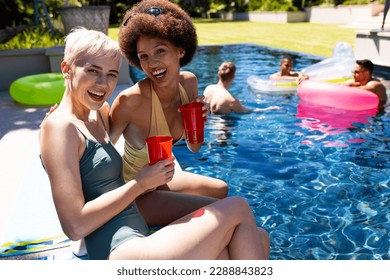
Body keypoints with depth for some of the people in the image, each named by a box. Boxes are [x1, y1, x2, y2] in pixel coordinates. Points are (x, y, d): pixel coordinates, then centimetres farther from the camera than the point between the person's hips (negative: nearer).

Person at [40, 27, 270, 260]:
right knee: (239, 208, -6)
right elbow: (74, 226, -17)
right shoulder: (59, 127, -11)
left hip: (139, 237, 9)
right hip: (122, 252, -9)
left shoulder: (99, 113, 15)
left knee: (257, 239, 4)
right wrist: (140, 183, -11)